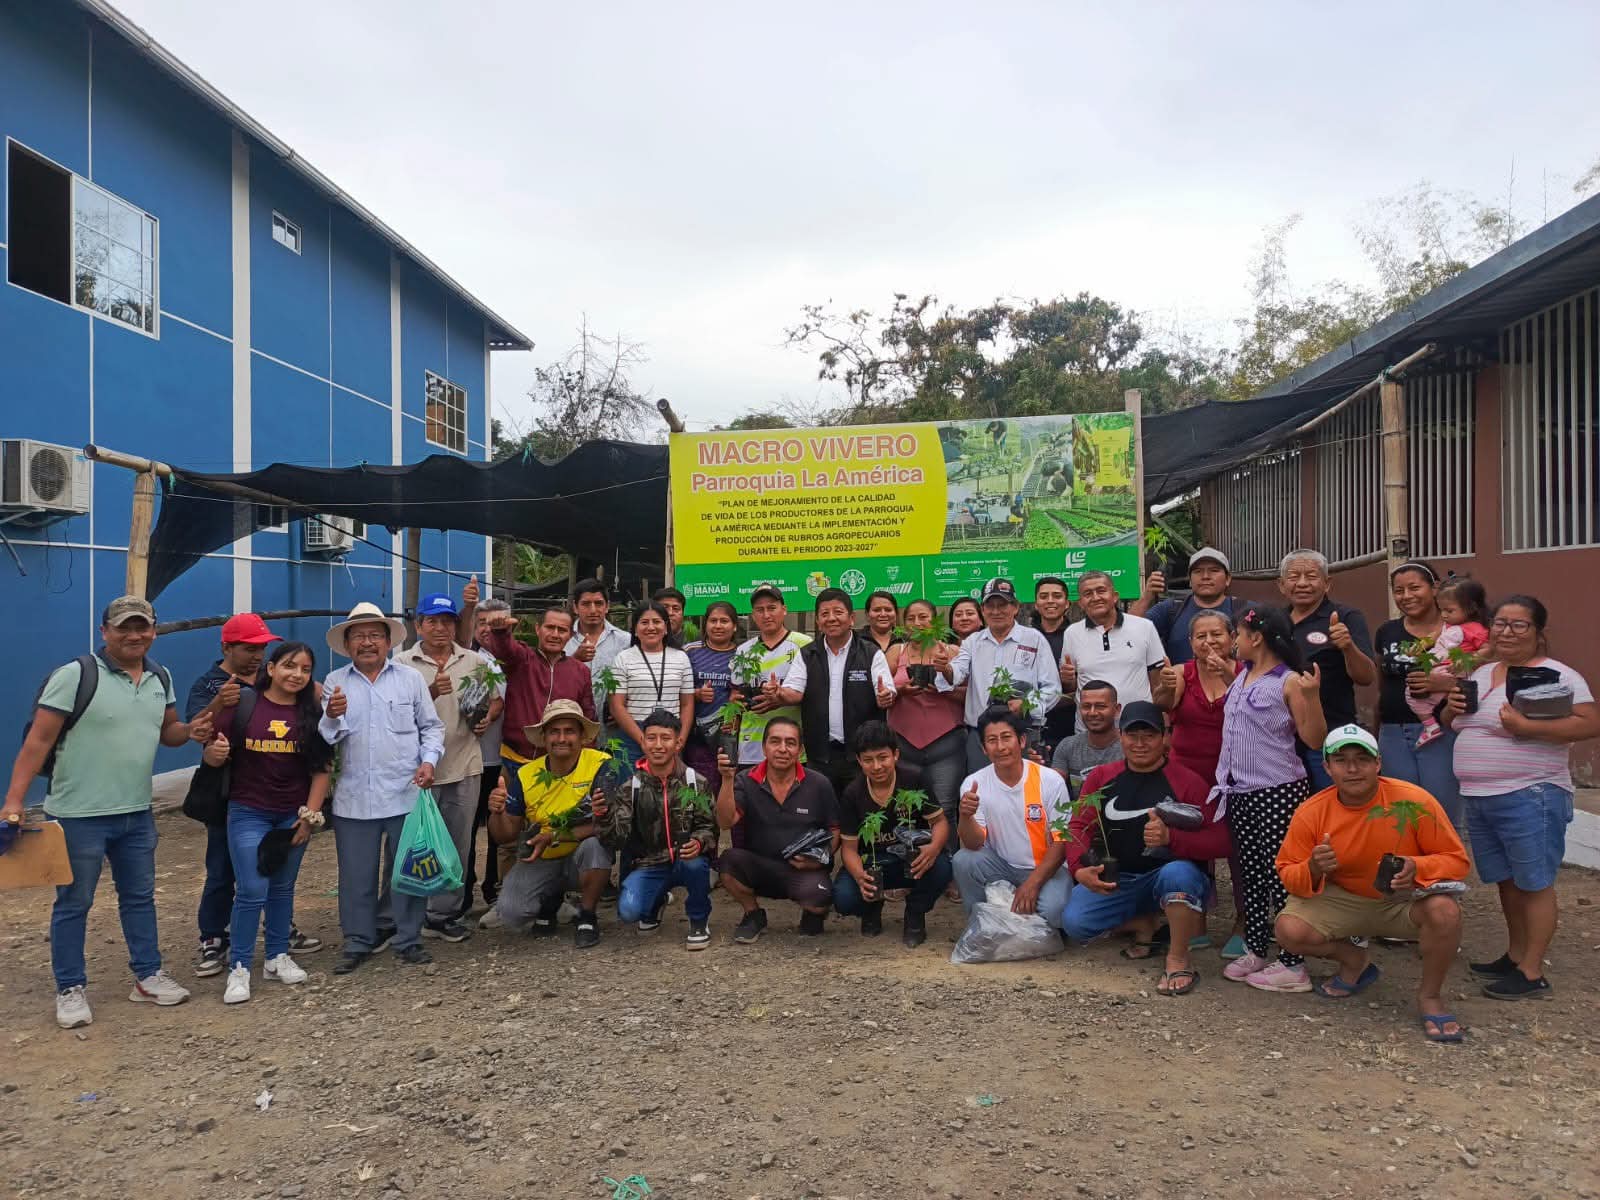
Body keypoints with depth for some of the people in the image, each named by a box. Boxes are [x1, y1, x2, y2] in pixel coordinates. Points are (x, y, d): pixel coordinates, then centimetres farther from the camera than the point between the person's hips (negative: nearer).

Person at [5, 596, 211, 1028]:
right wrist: (14, 800, -21)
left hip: (137, 814, 6)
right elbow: (38, 742, -16)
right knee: (73, 904, 8)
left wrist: (190, 731, -8)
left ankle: (148, 976, 29)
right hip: (78, 815, -6)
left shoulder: (160, 678, 3)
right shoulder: (75, 675, -16)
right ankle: (70, 990, 23)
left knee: (140, 897, 16)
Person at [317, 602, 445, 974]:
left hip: (406, 793, 0)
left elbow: (431, 726, 9)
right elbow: (323, 739, 2)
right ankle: (358, 942, 23)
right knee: (356, 874, 7)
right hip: (354, 797, 0)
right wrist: (332, 717, -18)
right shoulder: (334, 683, 6)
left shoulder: (411, 679, 6)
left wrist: (429, 760, -7)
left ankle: (408, 940, 21)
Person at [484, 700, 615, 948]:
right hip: (539, 862, 3)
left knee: (595, 844, -34)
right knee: (510, 913, -19)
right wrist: (497, 813, -22)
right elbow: (505, 836, -1)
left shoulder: (601, 765, -18)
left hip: (581, 859, -2)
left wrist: (554, 837, -26)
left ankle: (587, 917, -8)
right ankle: (550, 900, 17)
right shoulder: (527, 775, -6)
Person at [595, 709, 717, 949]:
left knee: (694, 863, -36)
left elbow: (709, 827, -4)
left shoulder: (697, 783, -3)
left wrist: (699, 843, -28)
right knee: (628, 911, -25)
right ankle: (656, 903, 16)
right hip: (649, 865, 1)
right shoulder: (632, 787, -1)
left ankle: (699, 920, -3)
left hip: (687, 860, -1)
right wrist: (602, 816, -30)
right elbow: (617, 837, -8)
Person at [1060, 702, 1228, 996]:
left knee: (1178, 873, -39)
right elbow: (1079, 827, 2)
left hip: (1172, 875, -4)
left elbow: (1220, 842, -14)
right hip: (1118, 880, 4)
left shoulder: (1187, 782, -7)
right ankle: (1146, 924, 10)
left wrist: (1170, 838, -31)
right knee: (1074, 922, -19)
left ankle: (1178, 961, -16)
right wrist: (1080, 868, -19)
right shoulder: (1101, 778, 7)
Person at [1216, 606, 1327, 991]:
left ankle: (1292, 965, 6)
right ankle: (1254, 951, 25)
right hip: (1240, 792, 8)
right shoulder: (1241, 676, 11)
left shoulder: (1289, 682, -11)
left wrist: (1312, 696, -25)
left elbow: (1315, 739, -12)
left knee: (1280, 875, -3)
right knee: (1250, 873, 14)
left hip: (1279, 792, -8)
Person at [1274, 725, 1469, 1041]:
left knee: (1444, 910, -34)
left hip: (1404, 900, -1)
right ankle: (1356, 961, 12)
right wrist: (1313, 869, -31)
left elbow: (1456, 860, -11)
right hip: (1343, 902, 2)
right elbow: (1288, 874, -7)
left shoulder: (1414, 801, -20)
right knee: (1288, 930, -23)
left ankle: (1430, 996, -5)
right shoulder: (1310, 813, -15)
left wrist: (1416, 867, -32)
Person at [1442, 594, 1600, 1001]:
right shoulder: (1480, 674, 14)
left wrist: (1528, 727, -27)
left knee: (1533, 884, 1)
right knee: (1506, 881, 17)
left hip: (1529, 798, -7)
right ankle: (1514, 957, 31)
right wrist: (1453, 708, 2)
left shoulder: (1556, 675, -9)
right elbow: (1454, 723, 24)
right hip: (1478, 799, 8)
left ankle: (1532, 974, 10)